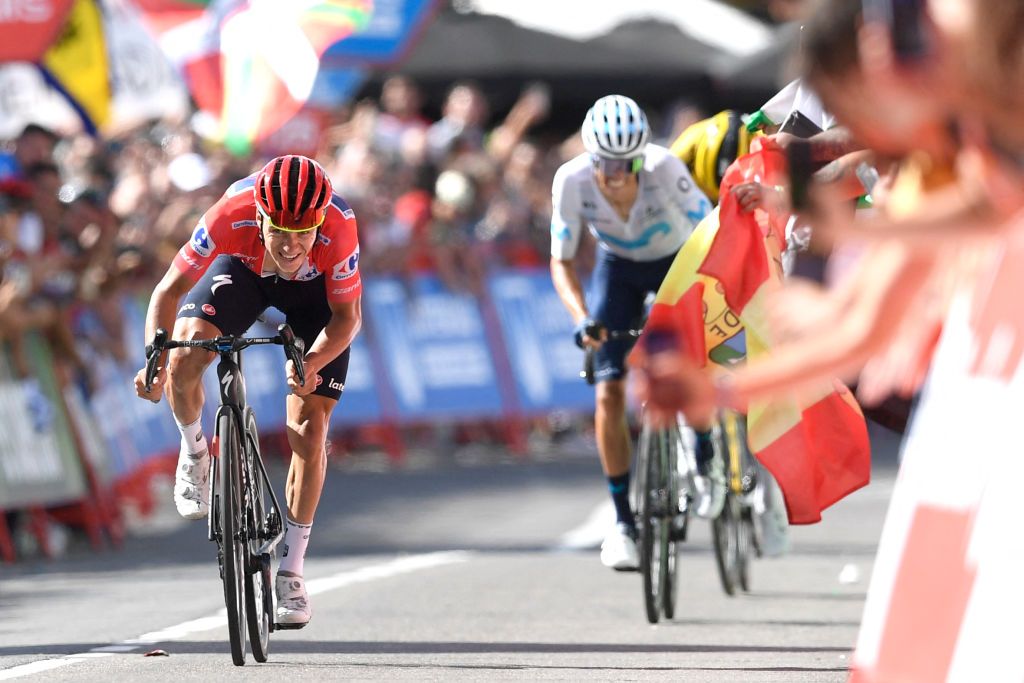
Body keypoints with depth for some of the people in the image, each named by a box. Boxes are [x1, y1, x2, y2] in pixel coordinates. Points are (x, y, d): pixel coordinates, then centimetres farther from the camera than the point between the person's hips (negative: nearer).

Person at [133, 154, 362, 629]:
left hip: (316, 288, -1)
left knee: (309, 428, -9)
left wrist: (313, 363, -44)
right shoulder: (231, 217, -39)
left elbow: (347, 316, -25)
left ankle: (291, 574, 3)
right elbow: (170, 290, -28)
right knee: (184, 358, -28)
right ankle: (194, 451, 6)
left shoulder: (338, 229, -39)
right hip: (243, 270, 1)